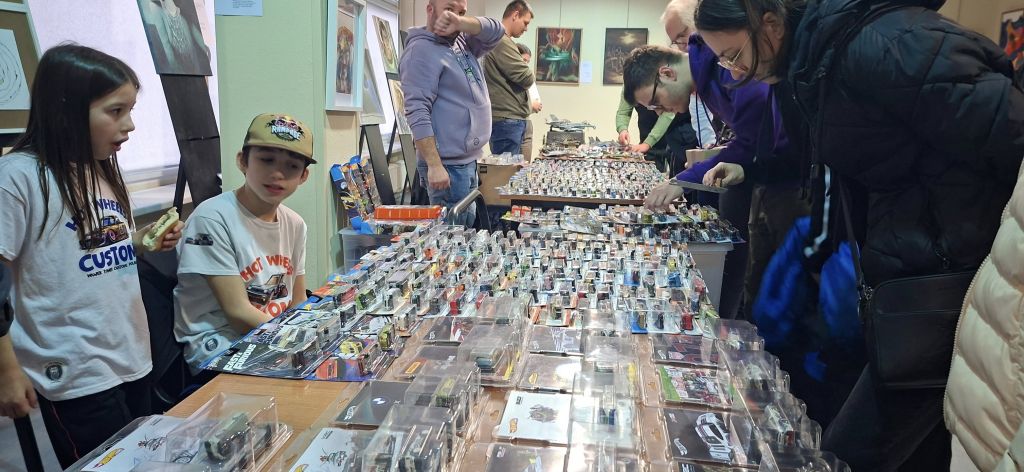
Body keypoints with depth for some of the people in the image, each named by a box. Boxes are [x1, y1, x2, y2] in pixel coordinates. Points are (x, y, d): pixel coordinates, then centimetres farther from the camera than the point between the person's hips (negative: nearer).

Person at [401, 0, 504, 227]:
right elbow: (417, 113, -19)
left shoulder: (461, 43, 15)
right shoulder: (421, 51, -11)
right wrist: (434, 165, -25)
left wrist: (460, 23, -12)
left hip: (469, 161, 9)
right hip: (447, 165, -9)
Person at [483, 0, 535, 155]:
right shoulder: (501, 41, -14)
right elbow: (526, 78, -16)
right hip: (507, 119, -10)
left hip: (510, 117, 10)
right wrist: (528, 73, 6)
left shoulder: (503, 40, 18)